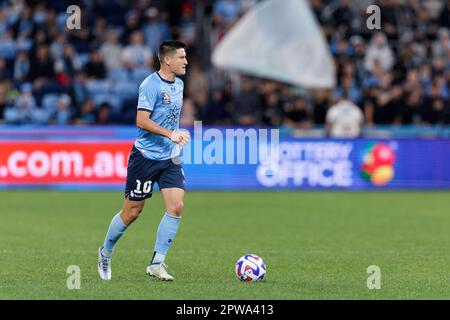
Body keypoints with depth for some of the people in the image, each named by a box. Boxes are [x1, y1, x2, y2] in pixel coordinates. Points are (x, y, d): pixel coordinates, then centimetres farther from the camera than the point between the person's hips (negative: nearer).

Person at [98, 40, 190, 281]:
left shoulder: (178, 84, 11)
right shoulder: (151, 85, -15)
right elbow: (141, 120, -22)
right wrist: (170, 134, -28)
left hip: (169, 158, 7)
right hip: (145, 156, -7)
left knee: (176, 207, -9)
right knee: (132, 211, 2)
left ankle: (157, 263, -2)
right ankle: (106, 253, 25)